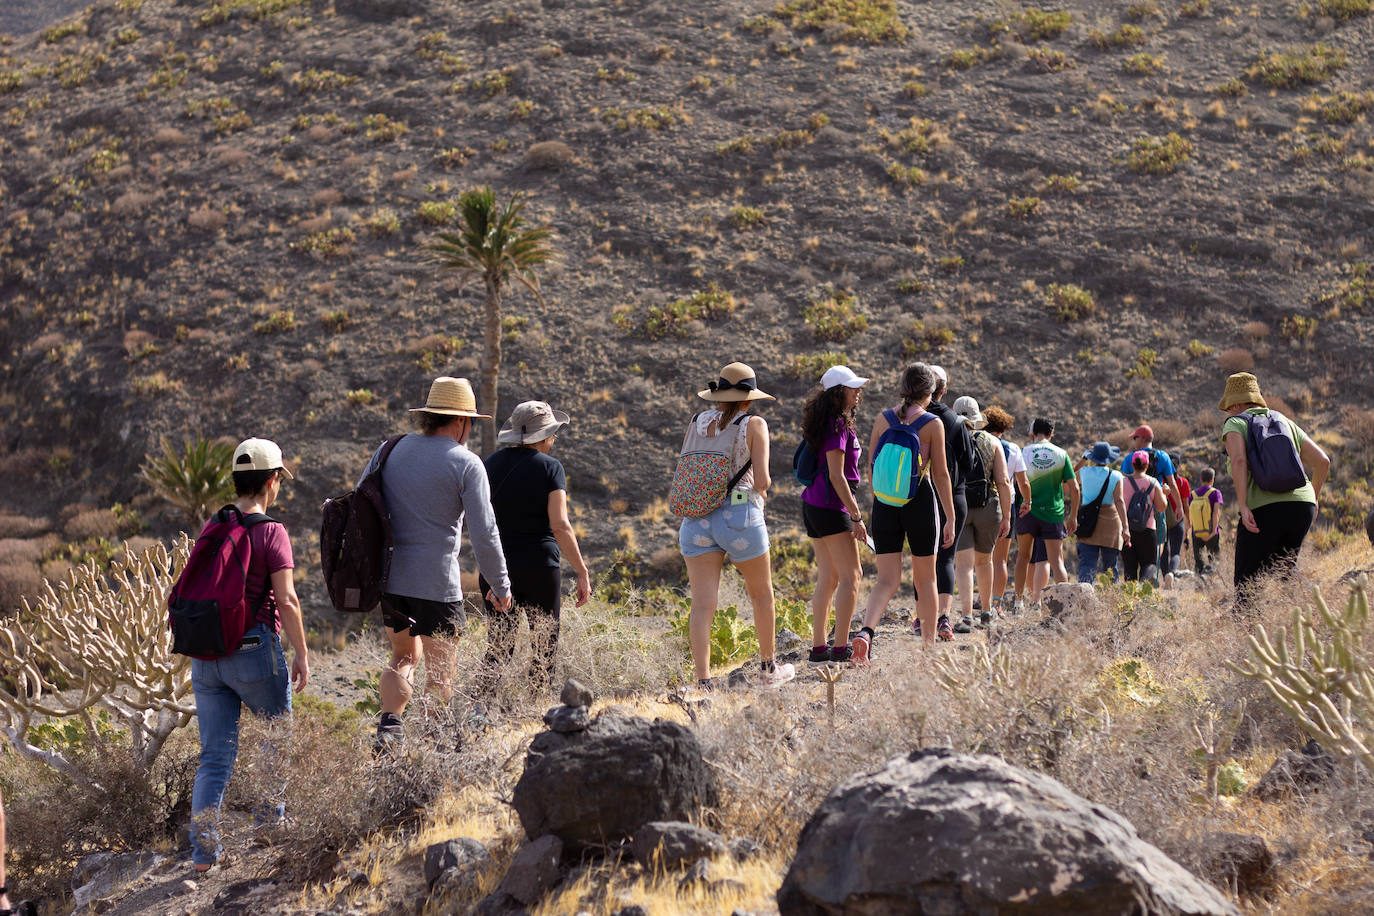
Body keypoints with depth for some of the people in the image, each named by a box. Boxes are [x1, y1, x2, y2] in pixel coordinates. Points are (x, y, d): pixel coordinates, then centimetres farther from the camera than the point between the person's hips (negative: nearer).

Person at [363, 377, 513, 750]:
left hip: (387, 578, 5)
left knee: (405, 656, 23)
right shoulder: (466, 463, -7)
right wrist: (500, 586, 1)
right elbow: (484, 534, -10)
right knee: (439, 677, 5)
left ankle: (389, 725, 3)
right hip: (435, 582, -5)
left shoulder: (389, 451, 8)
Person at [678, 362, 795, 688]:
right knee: (761, 594, 19)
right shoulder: (753, 425, -3)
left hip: (696, 516, 3)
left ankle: (703, 680, -14)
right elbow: (762, 481, -8)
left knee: (702, 604, -3)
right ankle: (768, 668, 32)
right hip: (740, 516, -3)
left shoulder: (696, 423, 11)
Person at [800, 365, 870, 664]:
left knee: (828, 577, 11)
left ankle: (819, 648, 11)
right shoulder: (837, 424, -14)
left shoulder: (826, 421, 15)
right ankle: (840, 648, -6)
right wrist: (856, 517, -16)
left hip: (813, 504, 10)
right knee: (850, 575, -5)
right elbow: (836, 475, -18)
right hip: (830, 505, -10)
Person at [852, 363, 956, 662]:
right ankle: (929, 645, 22)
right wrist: (950, 519, -1)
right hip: (920, 502, -3)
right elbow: (941, 475, -5)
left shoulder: (882, 419, 4)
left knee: (887, 581, 3)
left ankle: (865, 632, -23)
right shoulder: (932, 424, -6)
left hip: (885, 503, 3)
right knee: (925, 579, 13)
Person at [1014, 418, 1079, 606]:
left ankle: (1018, 600, 15)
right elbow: (1074, 488, -1)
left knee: (1023, 557, 15)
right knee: (1057, 561, 0)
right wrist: (1073, 516, 7)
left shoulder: (1024, 453, -2)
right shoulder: (1061, 454, 1)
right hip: (1054, 513, 0)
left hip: (1027, 512, 0)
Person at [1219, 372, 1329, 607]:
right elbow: (1323, 461, 17)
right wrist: (1314, 498, 30)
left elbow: (1239, 461, -13)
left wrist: (1243, 506, -18)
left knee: (1247, 581, 1)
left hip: (1264, 509, -5)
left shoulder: (1235, 423, 7)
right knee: (1284, 570, 19)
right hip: (1303, 504, 5)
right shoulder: (1285, 422, 22)